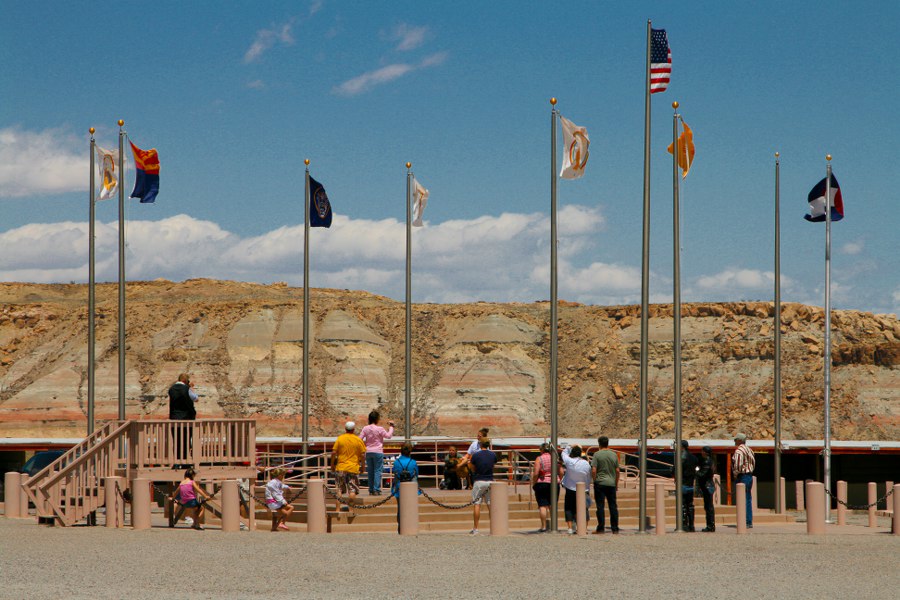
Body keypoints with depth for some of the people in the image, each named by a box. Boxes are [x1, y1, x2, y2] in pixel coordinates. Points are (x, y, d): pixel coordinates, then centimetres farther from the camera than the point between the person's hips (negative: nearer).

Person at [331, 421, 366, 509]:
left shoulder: (339, 439, -1)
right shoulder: (358, 440, -1)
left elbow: (334, 453, -2)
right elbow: (363, 454, -1)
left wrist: (332, 464, 8)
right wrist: (363, 465, 11)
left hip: (341, 468, 1)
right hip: (353, 468, -1)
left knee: (339, 489, 7)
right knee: (352, 490, 4)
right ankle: (351, 508, -1)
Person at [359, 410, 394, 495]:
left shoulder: (365, 428, 1)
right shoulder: (380, 429, -11)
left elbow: (360, 439, 1)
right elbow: (388, 436, -4)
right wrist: (391, 427, 7)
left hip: (368, 452, 4)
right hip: (378, 452, -4)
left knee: (370, 471, 11)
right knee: (377, 471, -1)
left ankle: (371, 490, 11)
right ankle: (376, 490, -9)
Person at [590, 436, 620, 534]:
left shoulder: (597, 455, -6)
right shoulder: (614, 455, 5)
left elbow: (593, 470, -11)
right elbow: (617, 471, 7)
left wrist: (594, 480, 3)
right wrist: (616, 483, 17)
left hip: (600, 483, -3)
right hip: (611, 483, 3)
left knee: (600, 506, 0)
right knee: (613, 506, 7)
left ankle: (601, 528, -1)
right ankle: (615, 528, 7)